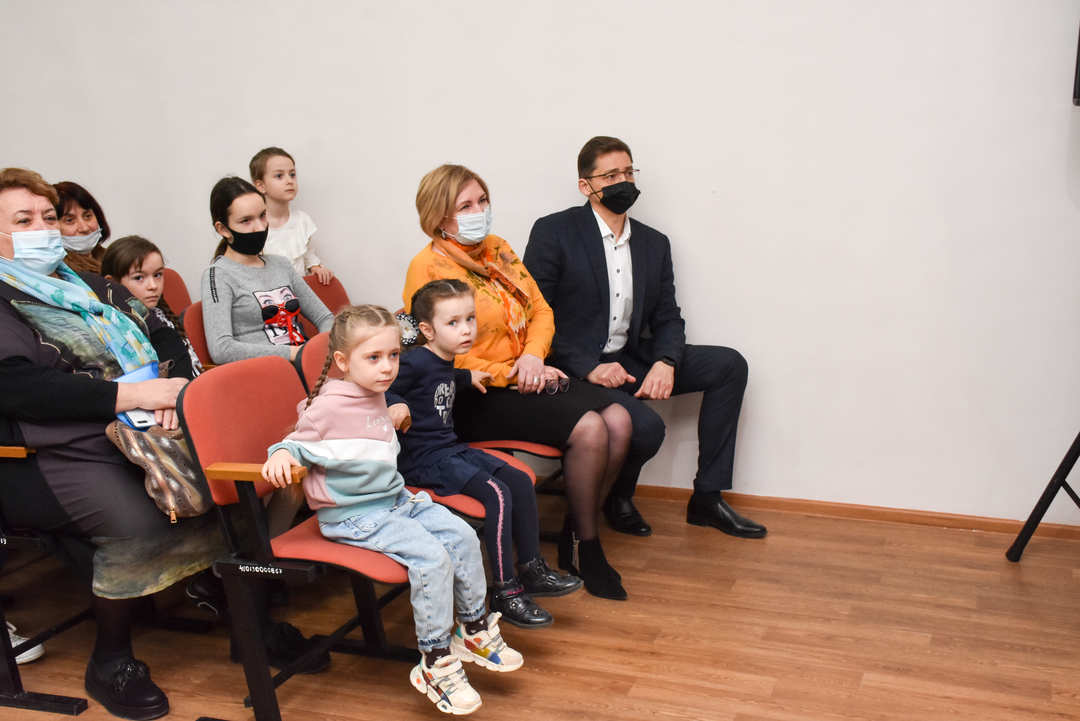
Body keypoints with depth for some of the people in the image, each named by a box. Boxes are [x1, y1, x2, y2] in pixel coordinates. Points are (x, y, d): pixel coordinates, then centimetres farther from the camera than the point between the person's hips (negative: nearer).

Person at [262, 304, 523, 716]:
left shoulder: (375, 397, 8)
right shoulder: (329, 406, -17)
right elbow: (298, 444, -10)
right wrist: (280, 455, -28)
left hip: (394, 500, 9)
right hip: (353, 516, -9)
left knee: (462, 536, -1)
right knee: (431, 557, -24)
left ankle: (476, 631, 17)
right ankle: (435, 663, -10)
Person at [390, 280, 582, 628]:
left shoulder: (445, 361, 12)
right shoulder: (414, 362, -16)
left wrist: (467, 377, 38)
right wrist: (398, 408, -34)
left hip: (451, 448, 10)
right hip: (423, 459, -10)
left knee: (520, 481, 2)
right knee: (497, 494, -24)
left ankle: (532, 570, 13)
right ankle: (505, 593, -16)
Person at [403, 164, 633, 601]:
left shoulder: (499, 249, 13)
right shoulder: (427, 268, -10)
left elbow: (541, 310, 13)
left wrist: (533, 356, -8)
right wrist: (510, 375, -16)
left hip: (527, 379, 8)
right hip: (475, 399, -7)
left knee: (618, 421, -13)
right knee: (588, 428, -24)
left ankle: (576, 533, 4)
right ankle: (584, 548, -3)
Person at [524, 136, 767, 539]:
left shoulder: (653, 243, 11)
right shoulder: (554, 232, -7)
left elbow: (667, 318, 9)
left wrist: (666, 362, -14)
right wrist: (589, 367, -20)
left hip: (631, 360, 7)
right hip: (577, 369, -7)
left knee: (728, 364, -6)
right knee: (646, 427, -30)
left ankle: (707, 498, 0)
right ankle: (616, 498, 6)